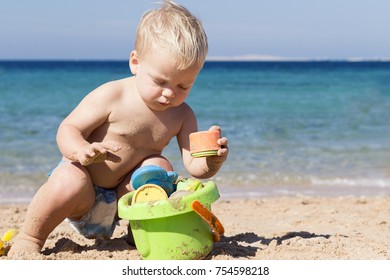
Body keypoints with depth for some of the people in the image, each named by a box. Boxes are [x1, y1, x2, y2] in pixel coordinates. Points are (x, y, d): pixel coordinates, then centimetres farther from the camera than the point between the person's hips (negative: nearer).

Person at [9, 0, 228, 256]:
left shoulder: (182, 116, -5)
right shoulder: (112, 96, -18)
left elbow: (194, 166, -10)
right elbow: (68, 129, -16)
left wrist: (212, 162, -34)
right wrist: (80, 150, -40)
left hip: (122, 197, 4)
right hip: (83, 196, -3)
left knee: (160, 167, -20)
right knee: (69, 181, -36)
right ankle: (29, 239, -10)